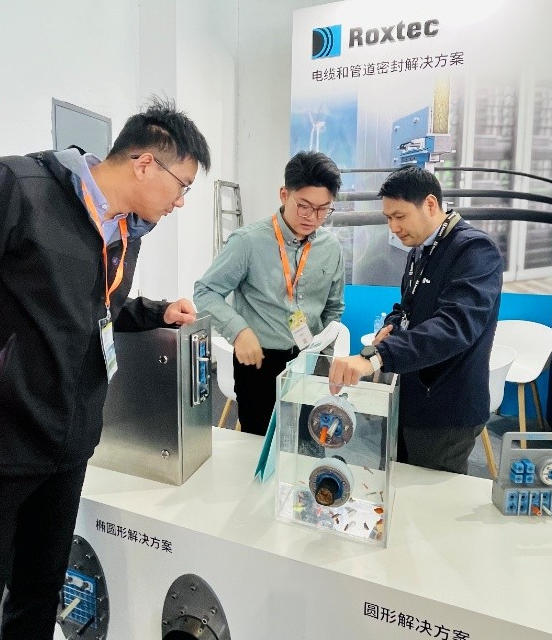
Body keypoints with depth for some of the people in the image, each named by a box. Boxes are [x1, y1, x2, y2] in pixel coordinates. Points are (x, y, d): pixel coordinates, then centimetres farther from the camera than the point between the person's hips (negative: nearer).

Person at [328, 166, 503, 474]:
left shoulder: (476, 249, -18)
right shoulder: (421, 250, 10)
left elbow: (456, 325, -34)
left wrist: (374, 357, -45)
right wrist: (392, 326, -2)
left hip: (446, 411, -8)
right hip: (409, 399, 8)